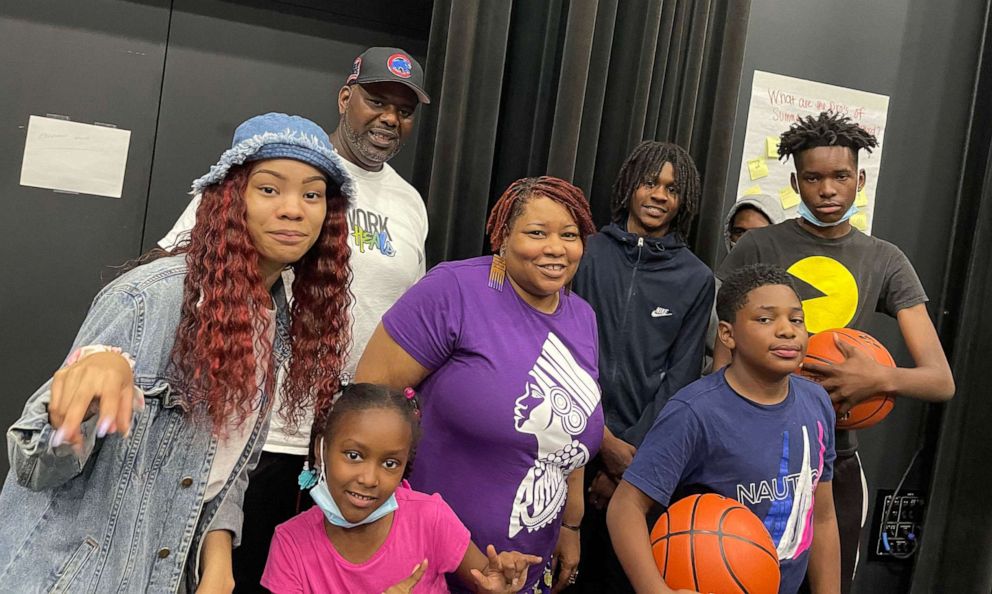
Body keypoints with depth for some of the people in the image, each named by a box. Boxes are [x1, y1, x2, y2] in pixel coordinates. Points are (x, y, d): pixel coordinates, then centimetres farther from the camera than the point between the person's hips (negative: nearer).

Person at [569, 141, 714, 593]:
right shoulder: (588, 252, -2)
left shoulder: (696, 279, 1)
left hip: (642, 452, 1)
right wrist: (604, 439, -10)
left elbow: (679, 377, 0)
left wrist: (633, 452, -8)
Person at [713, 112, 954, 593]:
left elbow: (941, 381, -2)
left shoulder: (886, 261, 3)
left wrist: (881, 379, -23)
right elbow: (724, 356, -2)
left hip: (833, 457, 2)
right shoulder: (759, 247, -3)